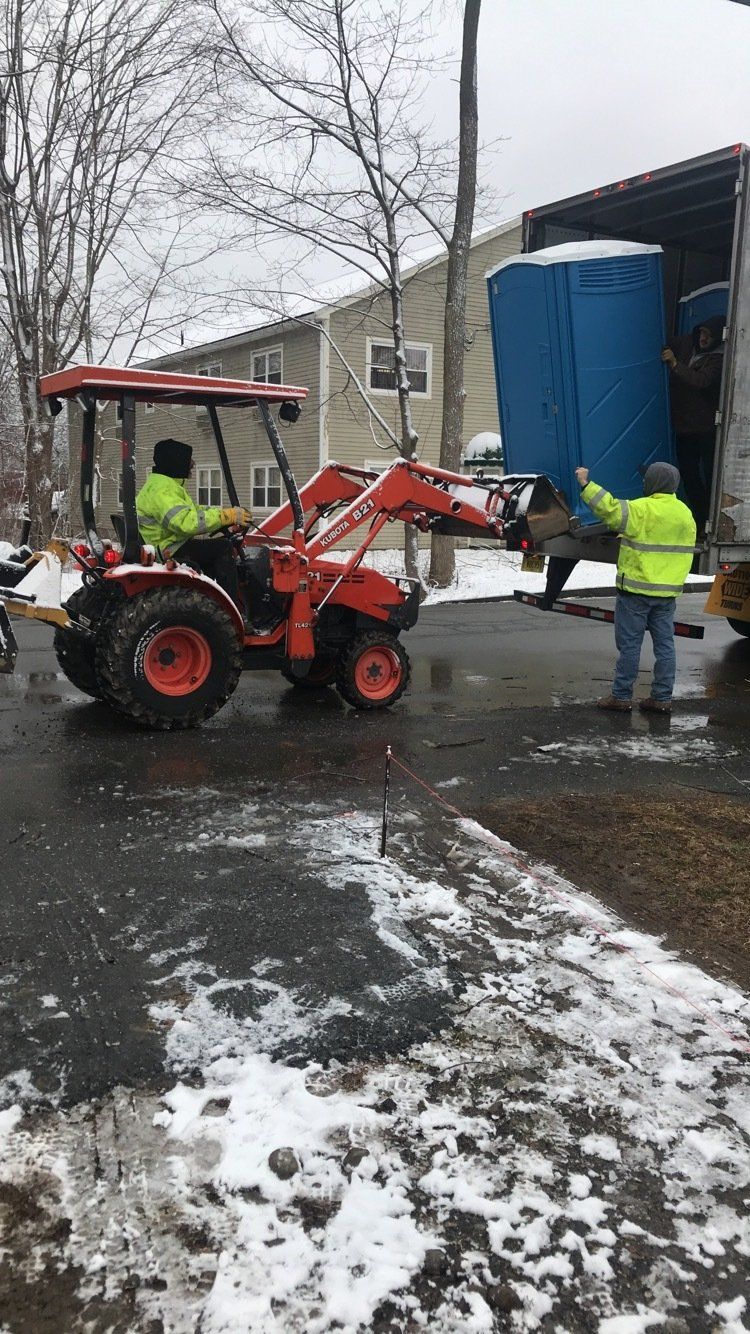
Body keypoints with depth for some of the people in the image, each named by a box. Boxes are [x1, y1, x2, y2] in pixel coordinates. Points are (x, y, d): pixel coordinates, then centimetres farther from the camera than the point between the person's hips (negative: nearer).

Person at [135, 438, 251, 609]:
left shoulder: (169, 485, 19)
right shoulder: (161, 489, -18)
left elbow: (194, 510, 24)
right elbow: (186, 521, -33)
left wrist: (228, 511, 10)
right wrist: (227, 516, -29)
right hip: (167, 551, -12)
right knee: (222, 547, -18)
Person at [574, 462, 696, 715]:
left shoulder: (641, 510, -15)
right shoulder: (685, 513, 10)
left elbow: (609, 509, -23)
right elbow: (686, 551, 17)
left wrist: (586, 484, -17)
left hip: (636, 589, -6)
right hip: (669, 591, 7)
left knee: (629, 644, 1)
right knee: (665, 644, 10)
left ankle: (621, 696, 6)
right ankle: (662, 698, 13)